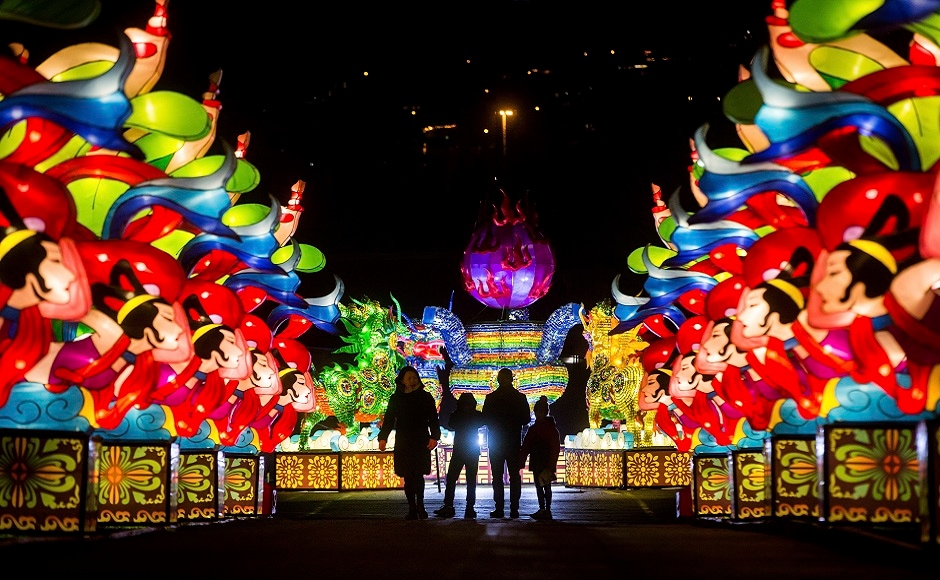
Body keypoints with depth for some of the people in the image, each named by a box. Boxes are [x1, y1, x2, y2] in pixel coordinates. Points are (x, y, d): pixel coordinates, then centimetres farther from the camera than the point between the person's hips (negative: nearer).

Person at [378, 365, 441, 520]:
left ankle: (419, 506, -8)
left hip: (421, 443, -2)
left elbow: (433, 419, 3)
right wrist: (383, 438, -7)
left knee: (418, 475, -12)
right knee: (408, 477, 1)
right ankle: (413, 510, 4)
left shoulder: (425, 397, 5)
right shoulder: (396, 398, 9)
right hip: (403, 444, 2)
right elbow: (388, 419, 7)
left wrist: (434, 437, -11)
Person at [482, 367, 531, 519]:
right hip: (514, 442, 1)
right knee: (515, 476, 5)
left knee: (497, 476, 4)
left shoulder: (491, 398, -7)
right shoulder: (520, 398, -4)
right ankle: (514, 509, 0)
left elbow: (485, 419, -2)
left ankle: (499, 508, -1)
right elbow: (526, 420, 1)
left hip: (495, 442, -1)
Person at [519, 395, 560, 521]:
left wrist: (551, 465, -18)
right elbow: (525, 447, 10)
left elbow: (555, 448, -10)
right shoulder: (533, 429, 11)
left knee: (546, 486, -2)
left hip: (546, 463, -6)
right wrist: (521, 461, 2)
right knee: (539, 486, 6)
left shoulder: (551, 428, -5)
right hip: (536, 463, 6)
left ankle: (546, 510, 1)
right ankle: (543, 509, 10)